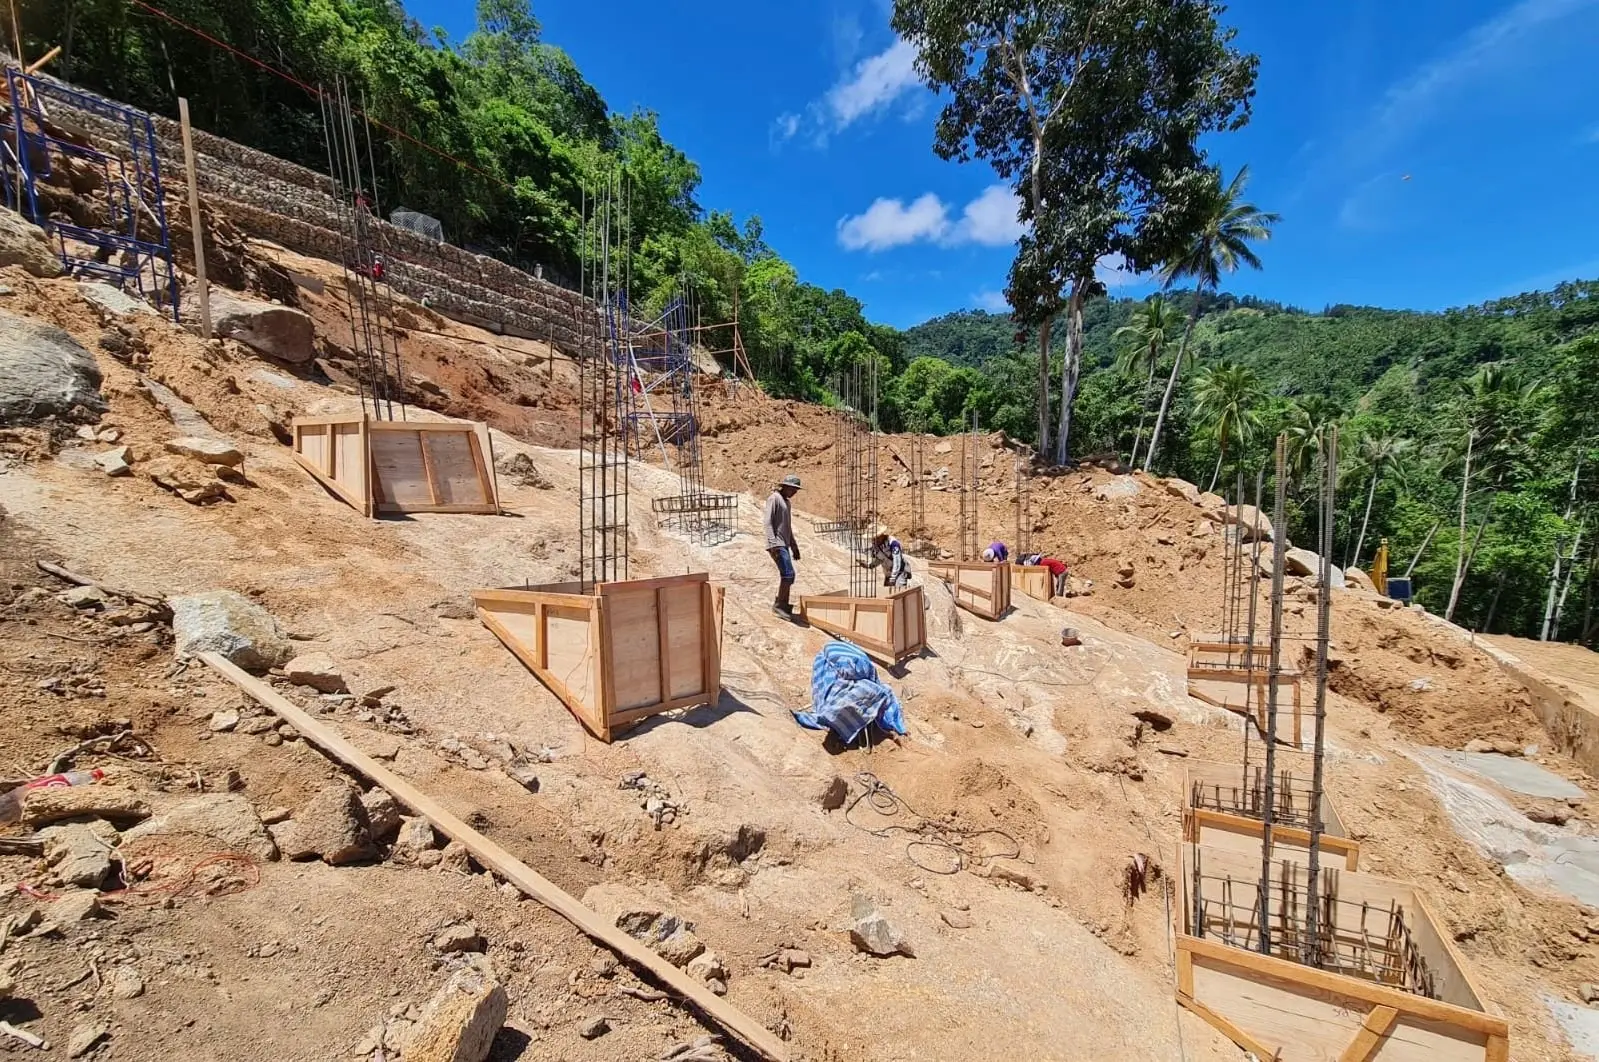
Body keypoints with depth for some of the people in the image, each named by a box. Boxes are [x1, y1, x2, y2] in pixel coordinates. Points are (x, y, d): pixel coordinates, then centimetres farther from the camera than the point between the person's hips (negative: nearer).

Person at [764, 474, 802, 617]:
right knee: (788, 574, -15)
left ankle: (783, 605, 17)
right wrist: (773, 543, -24)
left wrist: (794, 546, 25)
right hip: (777, 545, -9)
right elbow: (768, 521, -15)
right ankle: (779, 604, -6)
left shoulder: (786, 502, 21)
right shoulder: (774, 498, -7)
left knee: (787, 576, 9)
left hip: (784, 545, 9)